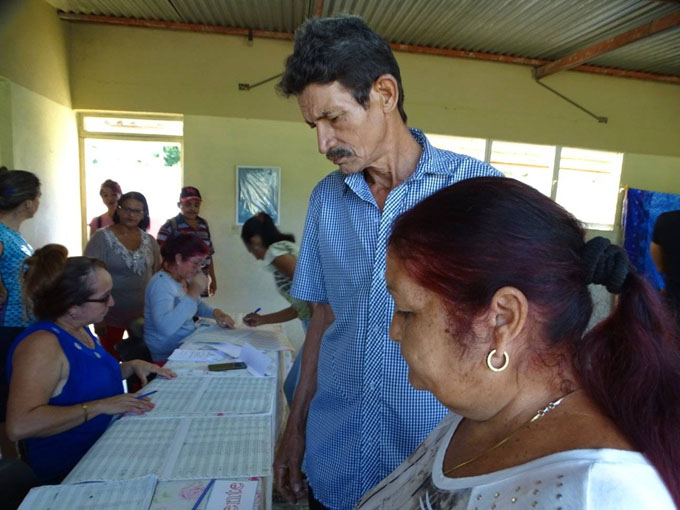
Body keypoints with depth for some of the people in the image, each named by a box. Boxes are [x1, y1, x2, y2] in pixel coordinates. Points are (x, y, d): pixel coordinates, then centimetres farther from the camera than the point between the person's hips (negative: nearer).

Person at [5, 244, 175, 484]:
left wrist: (131, 366, 7)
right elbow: (19, 425, -33)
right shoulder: (42, 344, -22)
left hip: (107, 450, 8)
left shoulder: (80, 329, 5)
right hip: (67, 472, -8)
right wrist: (100, 406, -30)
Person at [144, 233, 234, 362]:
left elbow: (197, 304, 21)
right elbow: (165, 327, -37)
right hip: (169, 357, -8)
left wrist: (215, 312, 1)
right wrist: (193, 293, -35)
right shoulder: (161, 284, -22)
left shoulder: (184, 278, 5)